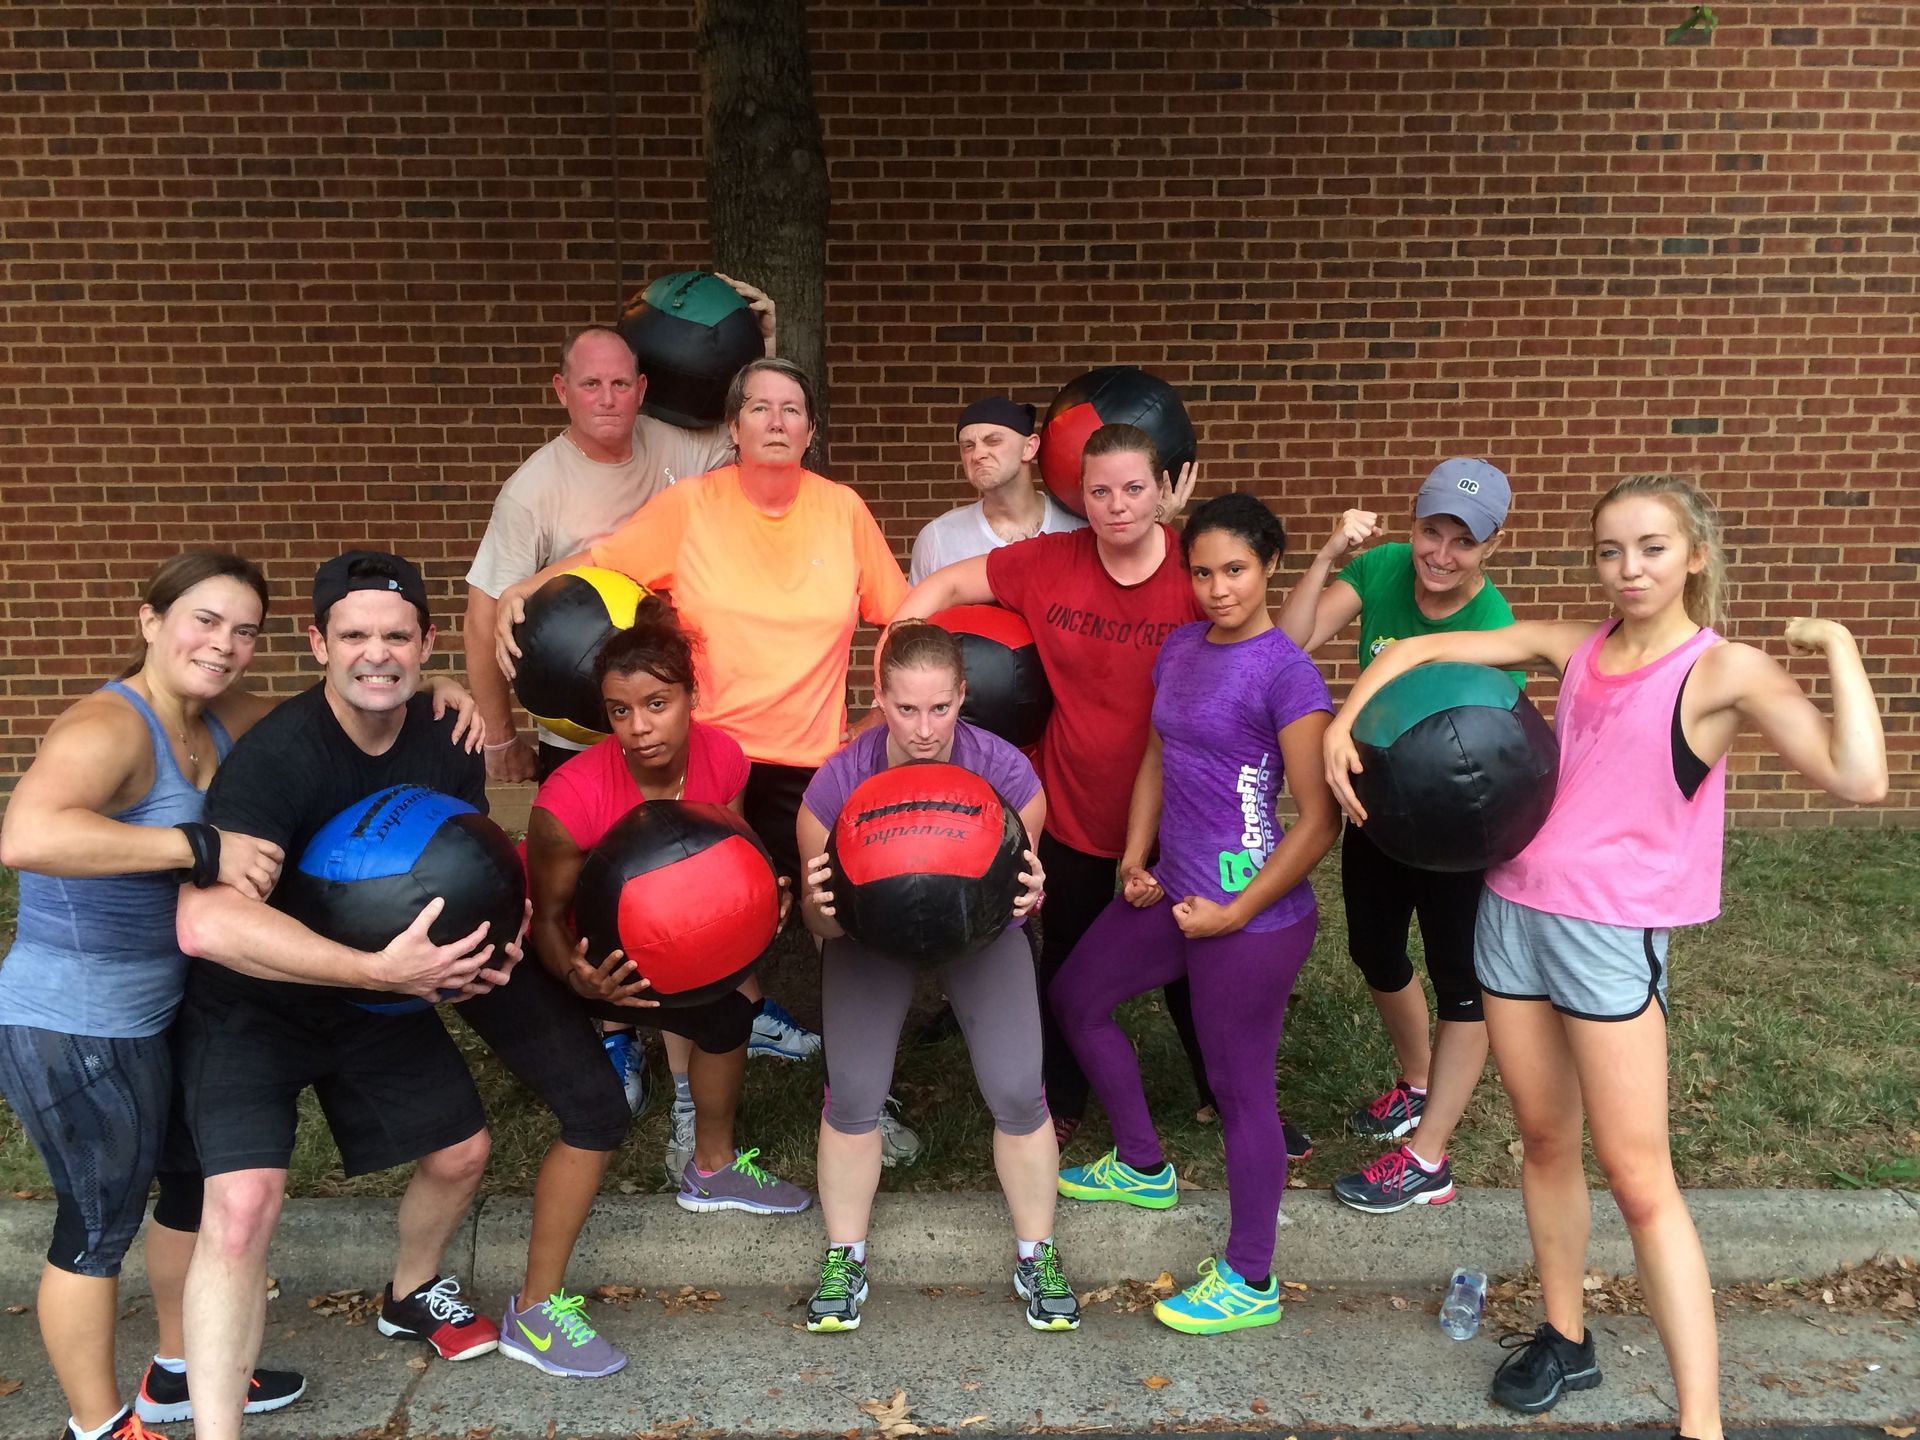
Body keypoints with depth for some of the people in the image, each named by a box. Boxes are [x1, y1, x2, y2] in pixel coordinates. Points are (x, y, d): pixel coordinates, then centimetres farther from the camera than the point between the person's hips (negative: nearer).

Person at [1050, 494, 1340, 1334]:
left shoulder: (1285, 673, -17)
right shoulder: (1179, 649, 6)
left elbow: (1320, 820, -18)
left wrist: (1235, 914, -16)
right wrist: (1136, 859, 5)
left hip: (1253, 919, -9)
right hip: (1173, 894, 9)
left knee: (1239, 1088, 3)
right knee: (1076, 995, 22)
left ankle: (1251, 1282, 23)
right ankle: (1142, 1167, 42)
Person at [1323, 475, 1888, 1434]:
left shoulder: (1726, 670, -9)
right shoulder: (1574, 647, 6)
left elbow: (1859, 780, -22)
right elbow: (1417, 650, 8)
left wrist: (1837, 649, -19)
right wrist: (1343, 723, -5)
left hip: (1614, 934, -5)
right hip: (1512, 911, 5)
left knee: (1637, 1178, -3)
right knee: (1544, 1139, 16)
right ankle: (1564, 1339, 33)